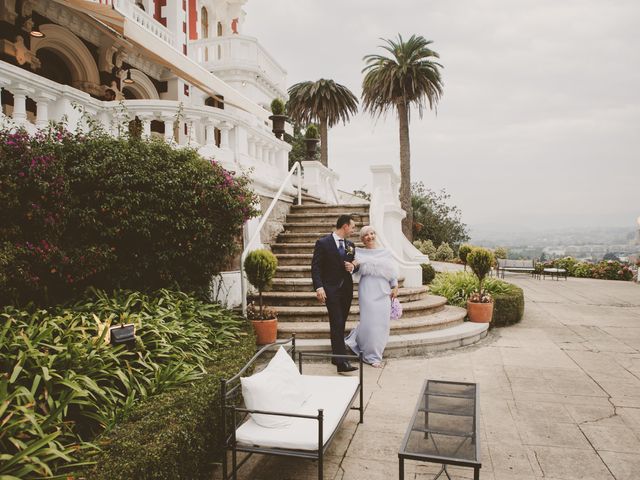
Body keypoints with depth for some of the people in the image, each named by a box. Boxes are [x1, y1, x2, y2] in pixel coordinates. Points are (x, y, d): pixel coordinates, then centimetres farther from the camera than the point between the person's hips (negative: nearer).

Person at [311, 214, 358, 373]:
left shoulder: (350, 245, 12)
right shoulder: (323, 243, -6)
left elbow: (354, 264, 23)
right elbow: (315, 267, -9)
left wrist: (352, 267, -2)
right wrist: (319, 287, -20)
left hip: (347, 289, 6)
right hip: (331, 290, -6)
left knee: (340, 324, 11)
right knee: (337, 324, -11)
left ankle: (336, 356, 22)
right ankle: (342, 361, -13)